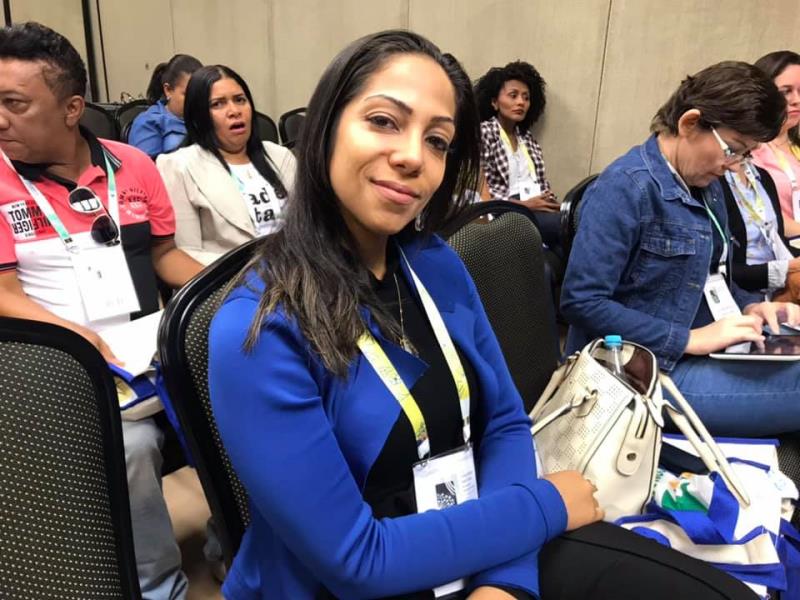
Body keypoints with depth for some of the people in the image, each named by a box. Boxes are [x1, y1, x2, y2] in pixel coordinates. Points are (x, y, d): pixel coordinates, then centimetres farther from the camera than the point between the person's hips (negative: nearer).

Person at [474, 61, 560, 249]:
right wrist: (523, 204, -14)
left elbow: (542, 182, 19)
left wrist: (554, 204, -3)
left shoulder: (527, 137, 25)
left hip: (541, 209, 7)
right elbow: (479, 195, -8)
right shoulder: (483, 133, 2)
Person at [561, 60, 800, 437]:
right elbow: (581, 302, -24)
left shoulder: (706, 187, 9)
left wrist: (748, 307, 2)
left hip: (688, 356, 9)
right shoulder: (625, 188, -19)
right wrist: (690, 339, -22)